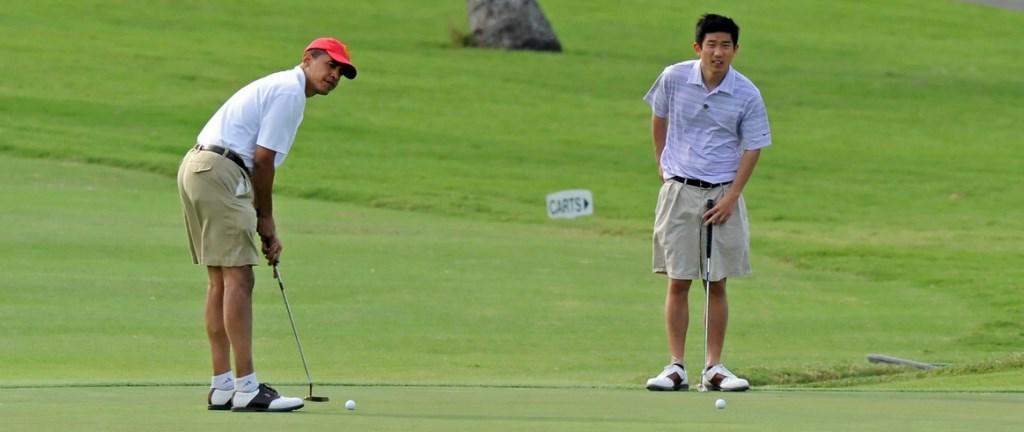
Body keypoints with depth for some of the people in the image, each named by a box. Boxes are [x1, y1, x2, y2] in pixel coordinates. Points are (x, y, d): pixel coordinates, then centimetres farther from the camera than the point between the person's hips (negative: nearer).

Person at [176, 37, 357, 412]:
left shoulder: (278, 87, 24)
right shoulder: (290, 91, -7)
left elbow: (257, 162, 23)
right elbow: (262, 159, -11)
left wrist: (265, 226, 17)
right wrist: (266, 219, 1)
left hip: (195, 167, 11)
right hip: (219, 172, -11)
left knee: (221, 280, 12)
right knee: (238, 278, -11)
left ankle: (222, 387, 13)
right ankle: (246, 389, -14)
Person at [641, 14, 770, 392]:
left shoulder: (747, 95, -8)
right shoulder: (673, 78, -6)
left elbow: (752, 149, -2)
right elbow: (659, 116, 13)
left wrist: (730, 198, -9)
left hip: (723, 195, 0)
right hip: (679, 191, 0)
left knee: (717, 285, 3)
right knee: (678, 283, 0)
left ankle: (713, 368, 9)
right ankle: (676, 368, 3)